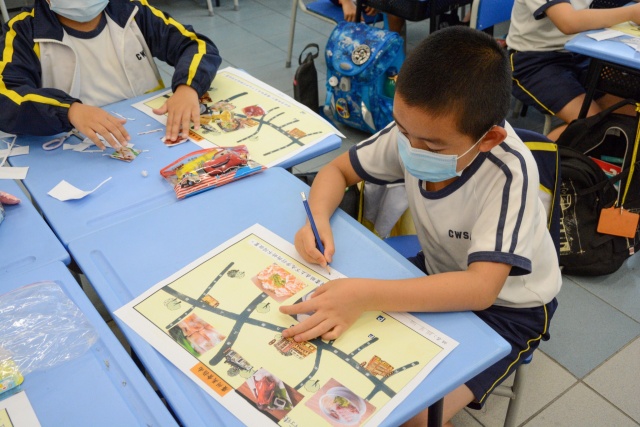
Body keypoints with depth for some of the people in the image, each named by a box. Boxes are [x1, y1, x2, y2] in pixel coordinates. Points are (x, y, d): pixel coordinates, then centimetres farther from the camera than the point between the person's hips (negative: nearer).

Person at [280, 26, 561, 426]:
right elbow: (337, 170, -5)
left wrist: (364, 295, -49)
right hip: (440, 277, 5)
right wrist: (318, 221, -27)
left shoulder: (508, 170, -34)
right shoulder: (413, 132, -19)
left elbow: (481, 287, -40)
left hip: (507, 306, -5)